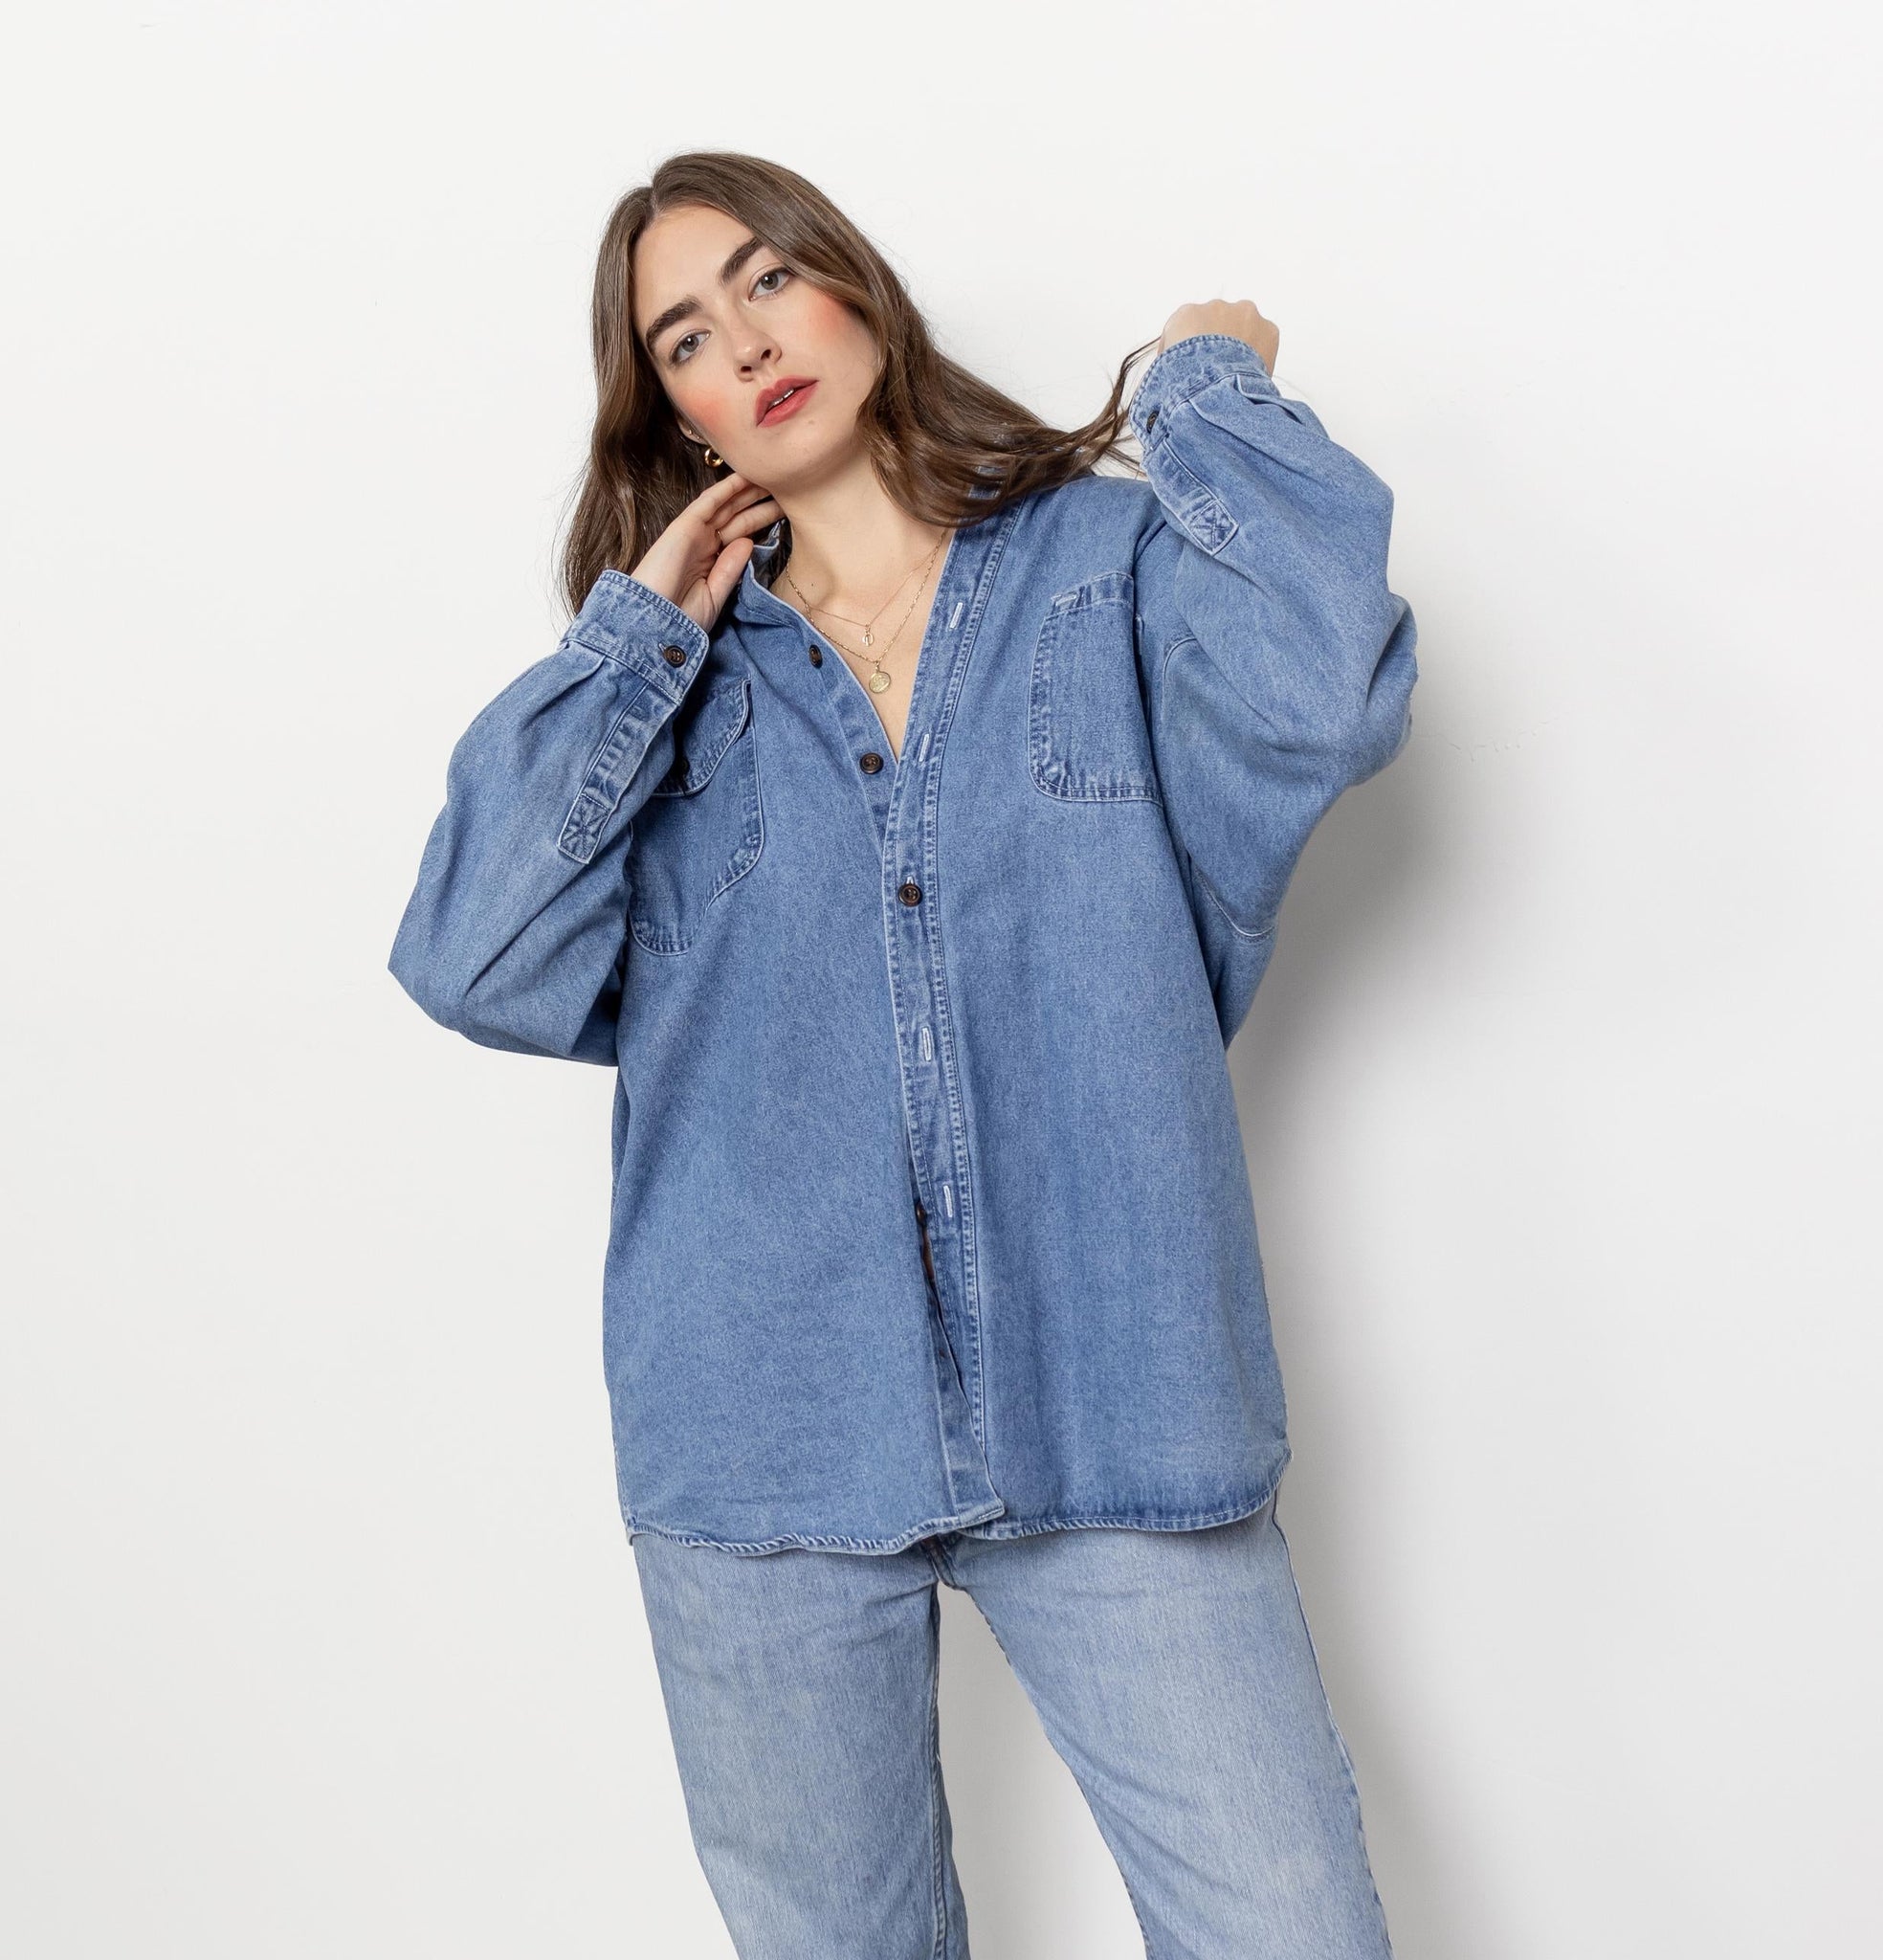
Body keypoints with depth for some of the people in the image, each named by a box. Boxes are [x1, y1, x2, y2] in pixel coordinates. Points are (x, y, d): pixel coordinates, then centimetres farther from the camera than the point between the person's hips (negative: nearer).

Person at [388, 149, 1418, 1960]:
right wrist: (635, 634, -2)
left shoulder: (1116, 565, 5)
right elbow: (479, 963, -5)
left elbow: (1319, 693, -18)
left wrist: (1208, 390, -2)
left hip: (1104, 1419, -1)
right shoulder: (672, 672, 10)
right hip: (765, 1436, 2)